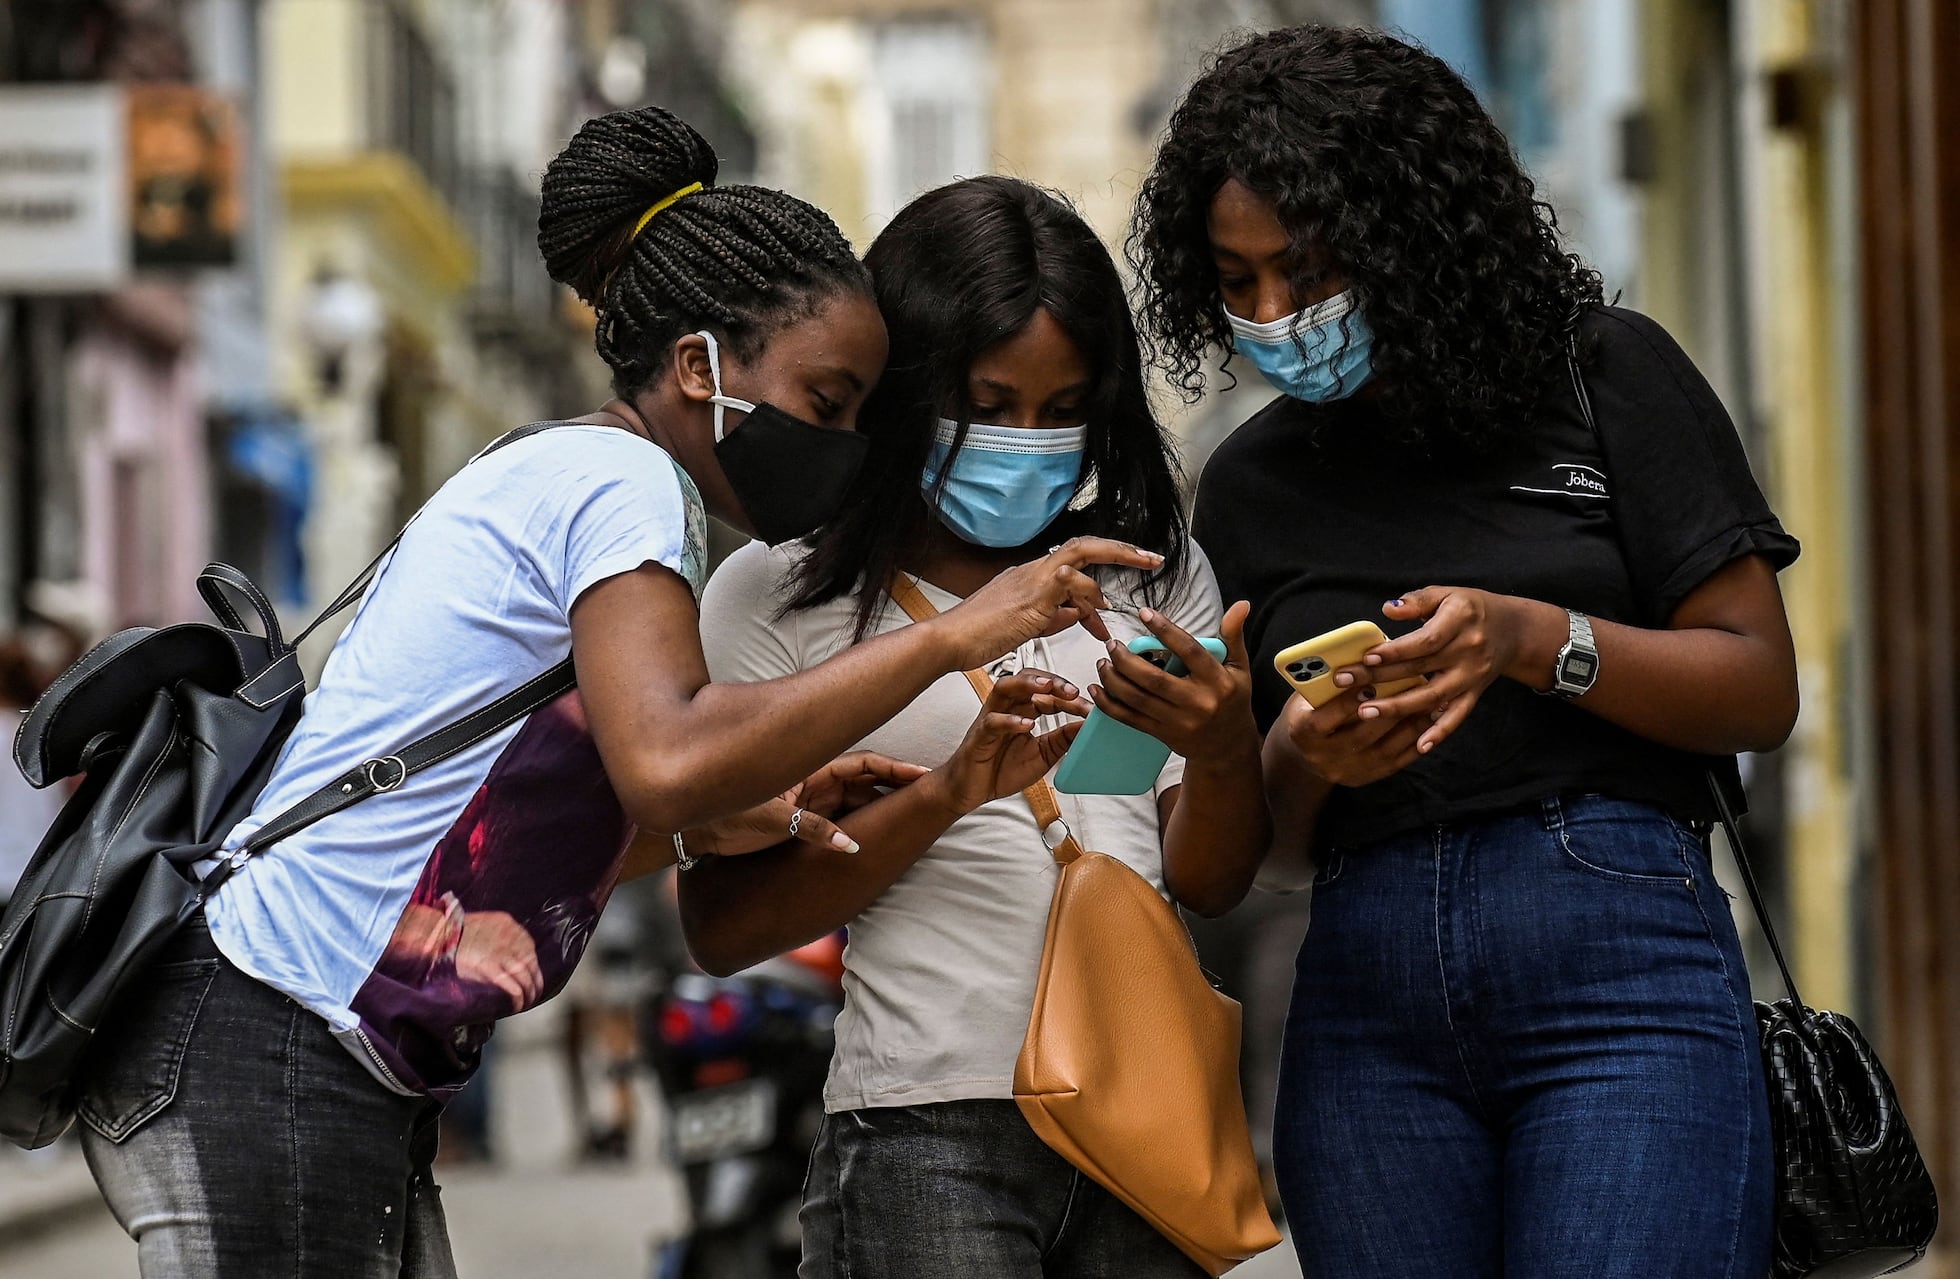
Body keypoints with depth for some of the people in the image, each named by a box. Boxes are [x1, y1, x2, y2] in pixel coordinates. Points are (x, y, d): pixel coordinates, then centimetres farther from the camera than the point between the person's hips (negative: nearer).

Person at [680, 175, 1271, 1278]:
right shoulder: (778, 595, 1)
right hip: (931, 1134, -3)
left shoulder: (1152, 568, 12)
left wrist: (1224, 749, -10)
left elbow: (1210, 884, 11)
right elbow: (723, 927, -5)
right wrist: (947, 795, -16)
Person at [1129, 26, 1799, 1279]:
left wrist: (1530, 640, -14)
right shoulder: (1252, 483, 16)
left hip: (1620, 948, -4)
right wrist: (1299, 760, -5)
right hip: (1367, 998, 4)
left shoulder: (1604, 375, 5)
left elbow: (1760, 689, 1)